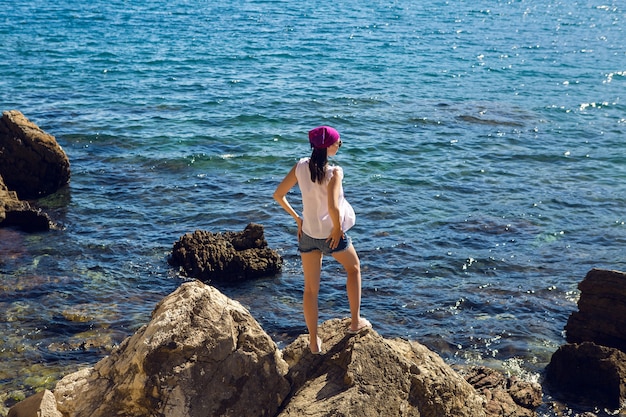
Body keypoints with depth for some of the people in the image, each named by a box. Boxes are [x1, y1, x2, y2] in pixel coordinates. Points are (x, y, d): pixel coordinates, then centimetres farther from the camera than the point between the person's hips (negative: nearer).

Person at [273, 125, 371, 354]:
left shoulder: (301, 166, -6)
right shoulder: (333, 172, -21)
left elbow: (278, 195, -1)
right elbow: (333, 207, -31)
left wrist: (297, 218, 7)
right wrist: (338, 228, -13)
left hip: (308, 234, 4)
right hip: (331, 234, -4)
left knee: (310, 288, 14)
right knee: (353, 268, 26)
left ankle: (314, 341, 21)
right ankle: (356, 321, 30)